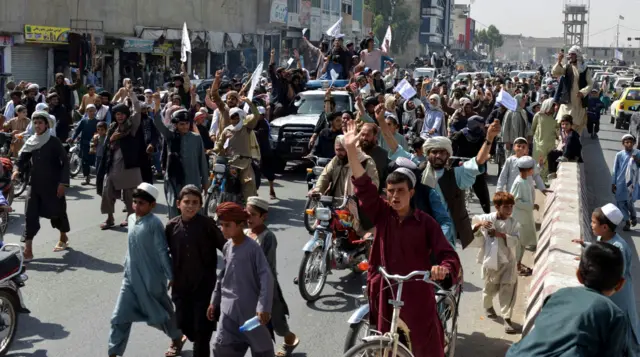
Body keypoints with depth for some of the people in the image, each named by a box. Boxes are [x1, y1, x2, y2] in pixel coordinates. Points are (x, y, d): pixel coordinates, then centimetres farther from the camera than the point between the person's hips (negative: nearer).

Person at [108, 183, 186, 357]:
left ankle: (177, 338, 40)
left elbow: (162, 251, -16)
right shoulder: (131, 219, 2)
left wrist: (170, 276, -13)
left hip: (152, 279, -6)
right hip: (131, 278, 6)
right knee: (119, 317, 2)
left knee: (161, 313, 14)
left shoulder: (154, 223, -19)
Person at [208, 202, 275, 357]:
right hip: (229, 308, 6)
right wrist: (214, 302, 16)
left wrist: (264, 306, -27)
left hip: (250, 308, -5)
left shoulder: (252, 248, -16)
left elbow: (266, 277, -20)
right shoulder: (227, 247, 3)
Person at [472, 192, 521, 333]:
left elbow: (515, 240, -16)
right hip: (491, 259, 0)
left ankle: (507, 318, -2)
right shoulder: (487, 218, -6)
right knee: (491, 287, 17)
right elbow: (472, 233, -2)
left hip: (507, 261, 0)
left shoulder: (514, 223, -4)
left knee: (508, 288, -8)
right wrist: (479, 225, -21)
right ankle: (488, 306, 49)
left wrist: (500, 234, -26)